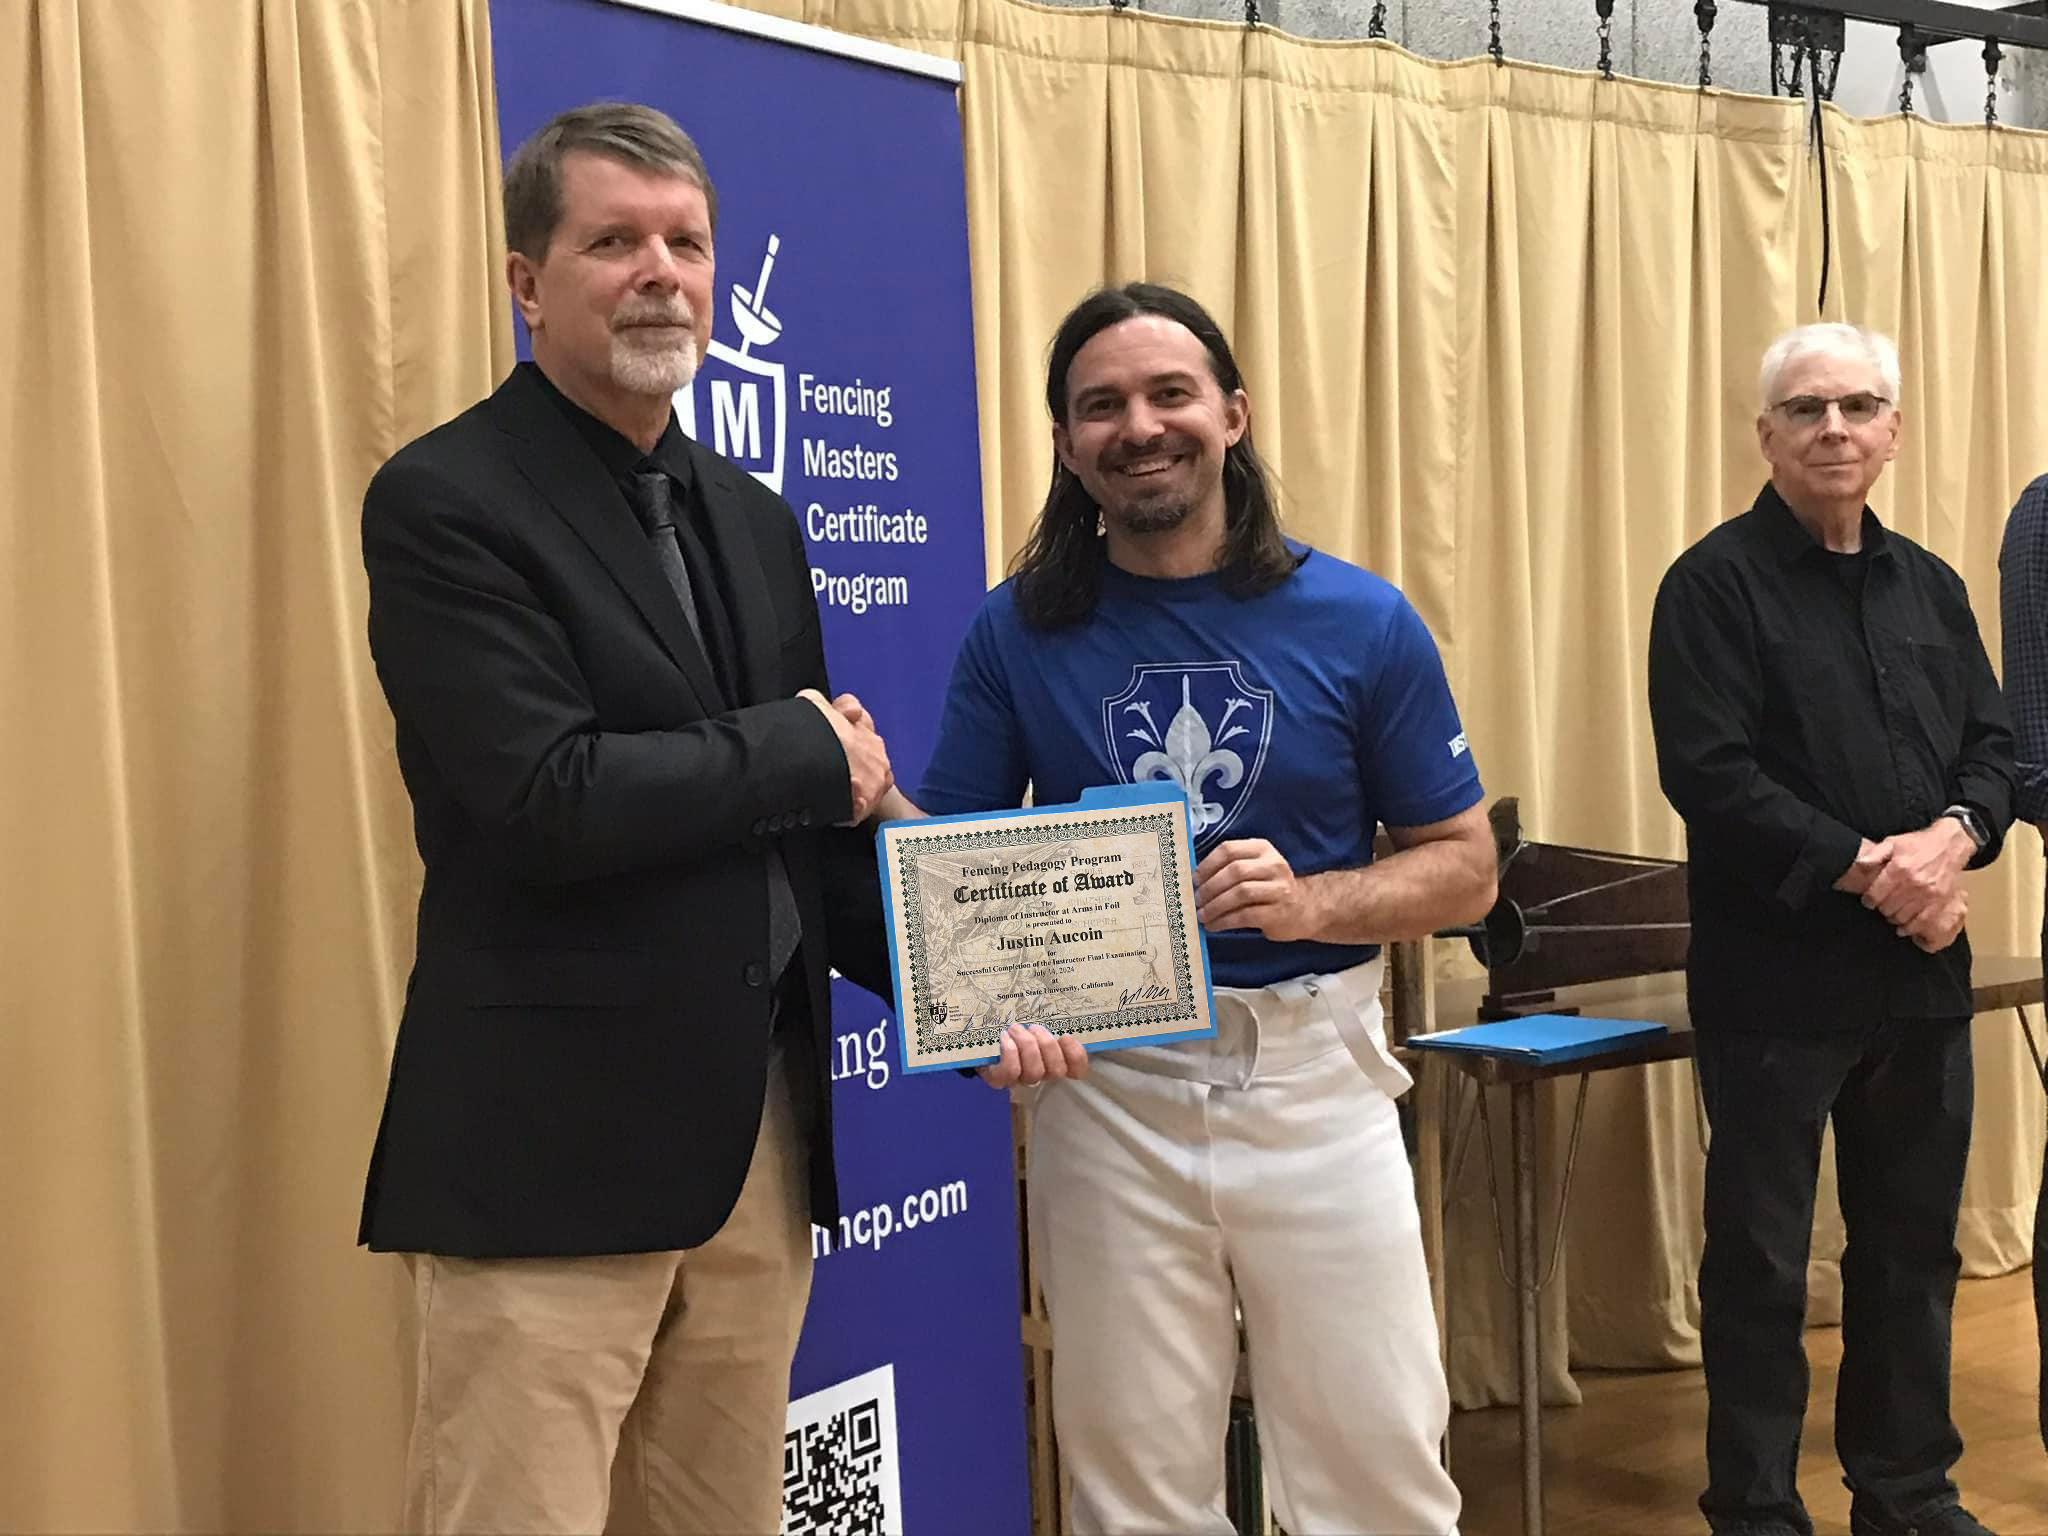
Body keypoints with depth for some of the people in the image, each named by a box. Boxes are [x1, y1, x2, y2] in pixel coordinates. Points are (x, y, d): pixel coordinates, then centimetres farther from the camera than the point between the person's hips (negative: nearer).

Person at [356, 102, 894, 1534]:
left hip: (760, 1132, 7)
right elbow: (548, 804, -21)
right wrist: (801, 752, -8)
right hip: (552, 1149, -7)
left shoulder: (753, 520, 14)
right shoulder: (446, 501, -9)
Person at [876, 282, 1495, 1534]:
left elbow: (1464, 869, 1)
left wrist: (1309, 902, -18)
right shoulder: (1018, 632, -1)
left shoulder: (1361, 622, -3)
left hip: (1317, 1075, 0)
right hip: (1105, 1086, 1)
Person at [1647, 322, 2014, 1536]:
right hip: (1778, 976, -6)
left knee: (1915, 1245, 14)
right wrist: (1863, 865, -19)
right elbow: (1709, 773, -16)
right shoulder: (1716, 583, -7)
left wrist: (1954, 838, -11)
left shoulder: (1932, 586, 12)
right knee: (1762, 1259, 3)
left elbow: (1994, 744, 10)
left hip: (1922, 971, 6)